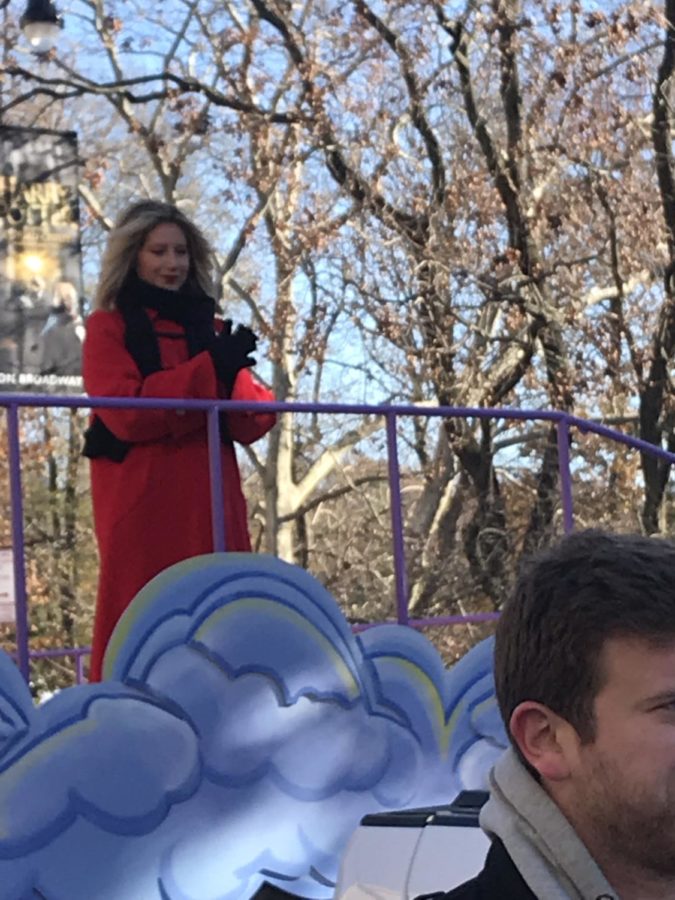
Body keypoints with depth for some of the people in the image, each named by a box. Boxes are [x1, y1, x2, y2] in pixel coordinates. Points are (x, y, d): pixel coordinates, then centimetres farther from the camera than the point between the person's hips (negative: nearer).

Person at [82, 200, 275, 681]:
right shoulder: (109, 328, 4)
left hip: (211, 502, 5)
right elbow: (126, 413, -12)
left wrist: (235, 374, -11)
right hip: (144, 505, -4)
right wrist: (210, 368, -15)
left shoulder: (211, 328, 17)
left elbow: (251, 425, 9)